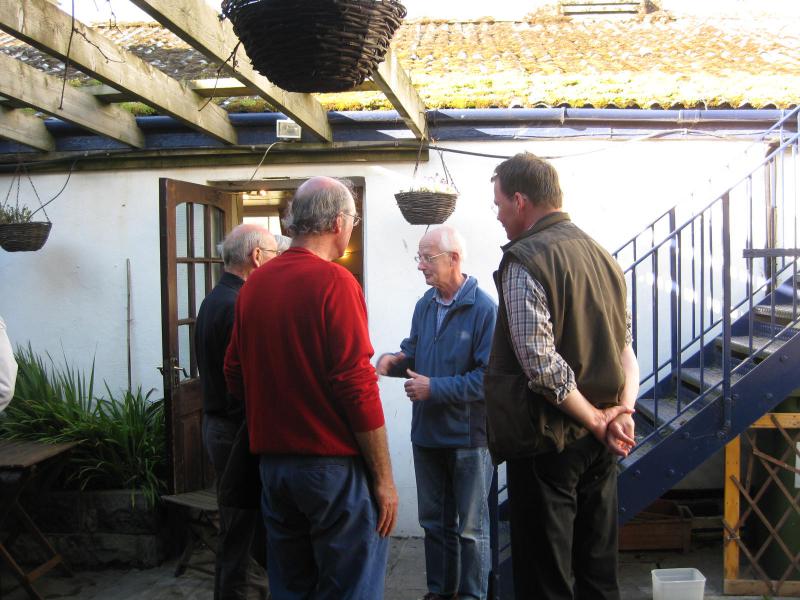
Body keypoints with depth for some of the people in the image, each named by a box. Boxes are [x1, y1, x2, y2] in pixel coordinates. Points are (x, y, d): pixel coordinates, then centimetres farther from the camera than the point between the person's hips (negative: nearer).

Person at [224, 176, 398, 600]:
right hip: (333, 465, -6)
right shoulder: (333, 281, -14)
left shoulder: (254, 284, 5)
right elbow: (358, 387, -17)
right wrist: (384, 478, -9)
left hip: (273, 464, 7)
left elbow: (234, 376, 12)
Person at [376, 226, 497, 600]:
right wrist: (396, 360, -4)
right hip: (427, 433, 7)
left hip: (468, 436, -7)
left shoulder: (484, 309, -16)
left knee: (471, 527, 8)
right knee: (434, 522, 18)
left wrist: (435, 388, -20)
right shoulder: (424, 305, 6)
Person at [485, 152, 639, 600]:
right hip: (601, 445, 8)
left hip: (547, 442, -8)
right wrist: (623, 411, -3)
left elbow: (542, 365, -21)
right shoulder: (604, 256, 12)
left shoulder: (524, 262, -13)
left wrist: (597, 421, -11)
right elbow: (627, 350, 10)